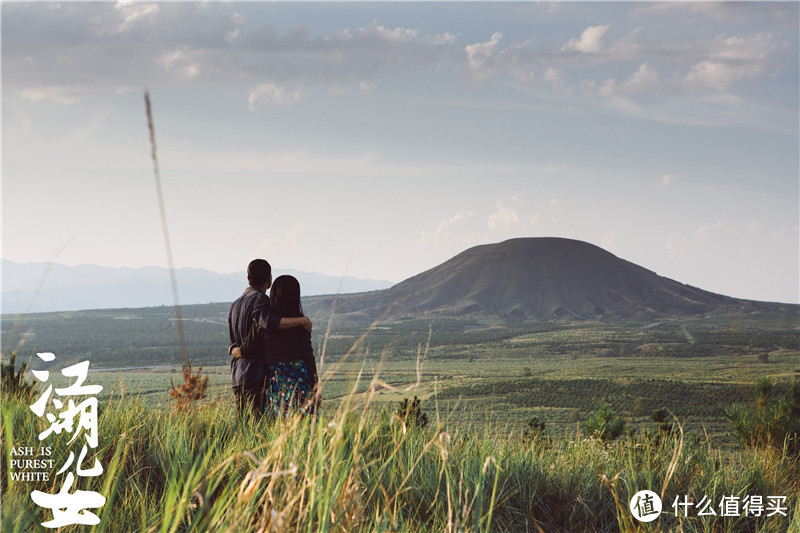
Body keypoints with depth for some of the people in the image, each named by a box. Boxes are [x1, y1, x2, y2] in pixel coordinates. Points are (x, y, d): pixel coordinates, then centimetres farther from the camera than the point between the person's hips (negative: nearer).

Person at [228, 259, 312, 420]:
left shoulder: (235, 305, 19)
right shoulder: (260, 299, -9)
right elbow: (267, 322, -29)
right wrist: (301, 320, -22)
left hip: (237, 378, 9)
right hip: (256, 376, -8)